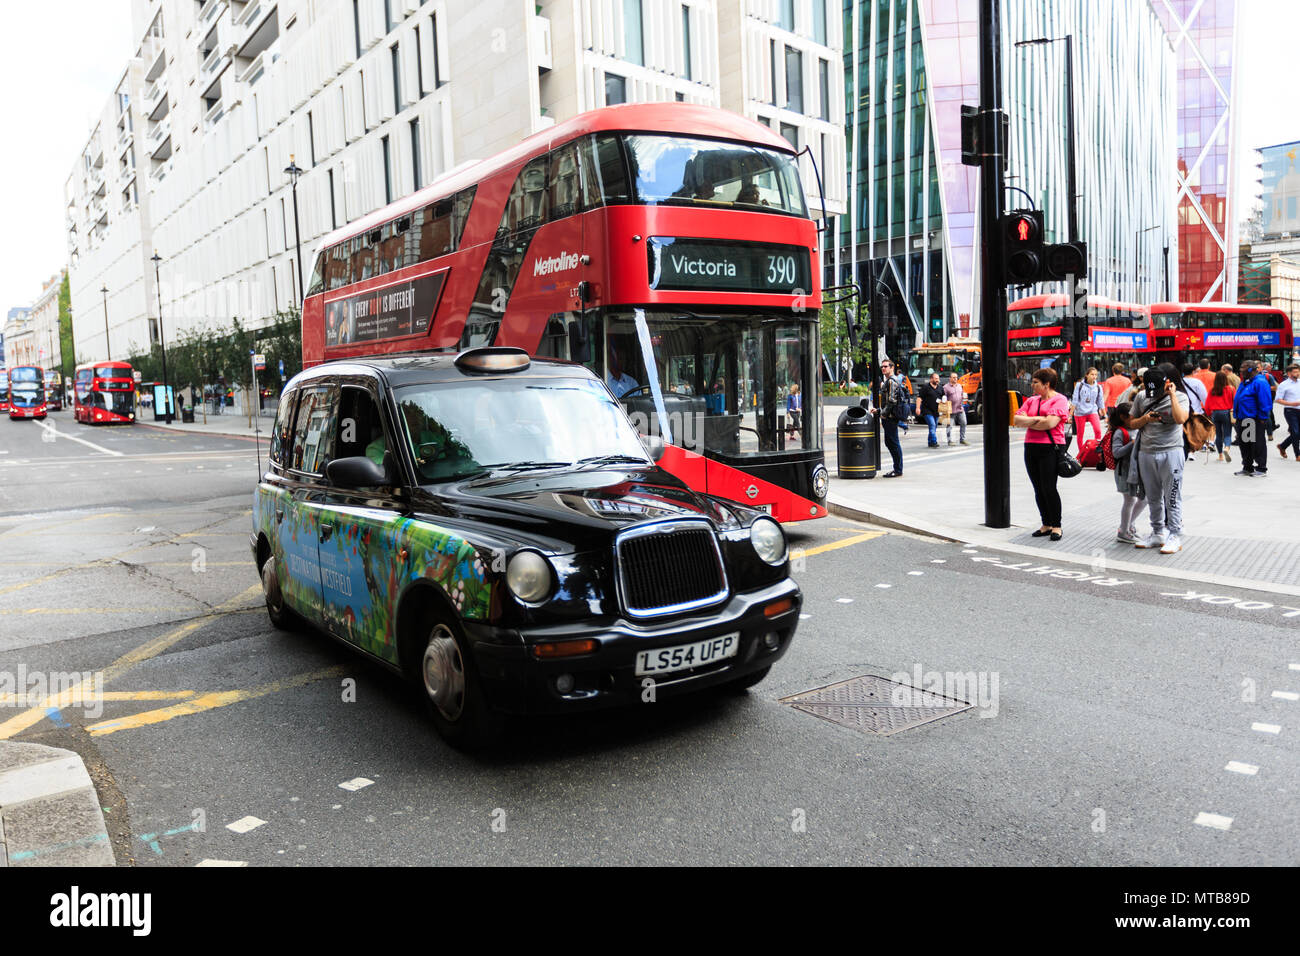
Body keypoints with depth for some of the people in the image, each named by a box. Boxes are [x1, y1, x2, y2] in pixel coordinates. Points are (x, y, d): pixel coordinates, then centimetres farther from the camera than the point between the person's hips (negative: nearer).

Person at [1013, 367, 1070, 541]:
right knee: (1038, 489, 9)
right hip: (1031, 447, 7)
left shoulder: (1059, 400, -4)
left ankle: (1056, 526, 5)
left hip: (1050, 448, -7)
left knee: (1049, 488, -7)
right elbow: (1017, 420, 5)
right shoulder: (1031, 400, 16)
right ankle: (1046, 525, 18)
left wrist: (1028, 423, -4)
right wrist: (1037, 419, -10)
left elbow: (1050, 423, -18)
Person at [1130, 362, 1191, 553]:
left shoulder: (1180, 397, -3)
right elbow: (1132, 423, 14)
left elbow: (1180, 419, -21)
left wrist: (1172, 395, -17)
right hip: (1146, 453, 5)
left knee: (1172, 497, -2)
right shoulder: (1142, 396, 7)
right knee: (1153, 497, 13)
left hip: (1170, 453, -4)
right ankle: (1158, 533, 25)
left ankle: (1175, 537, 5)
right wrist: (1145, 418, -6)